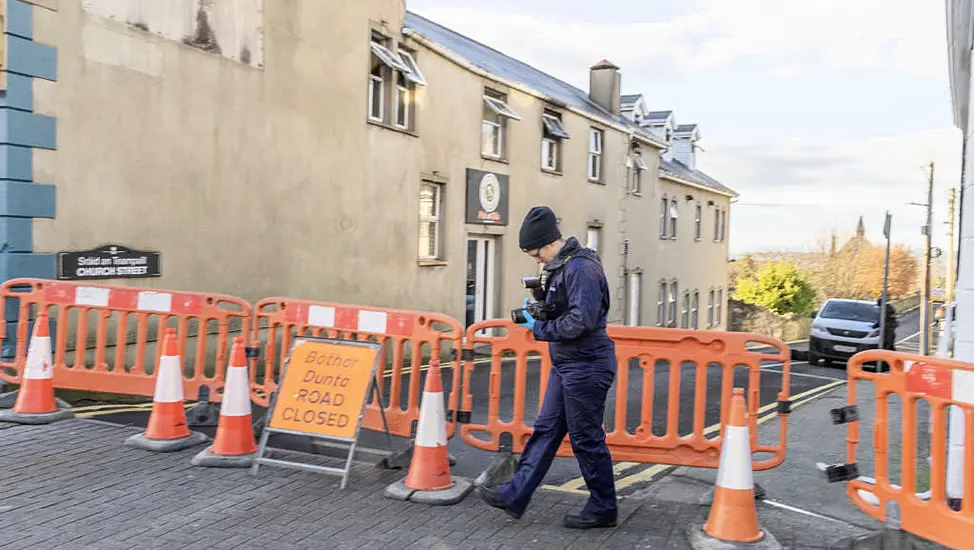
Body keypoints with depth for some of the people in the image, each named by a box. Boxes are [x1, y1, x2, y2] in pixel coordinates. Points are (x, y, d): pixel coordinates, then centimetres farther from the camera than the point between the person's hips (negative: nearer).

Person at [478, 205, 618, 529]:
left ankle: (603, 509, 17)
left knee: (586, 439, 1)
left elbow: (581, 320, -27)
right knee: (545, 430, 12)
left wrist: (539, 328, -15)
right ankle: (515, 496, 18)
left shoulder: (581, 268, -19)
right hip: (566, 365, 10)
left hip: (586, 366, -10)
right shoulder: (560, 267, 12)